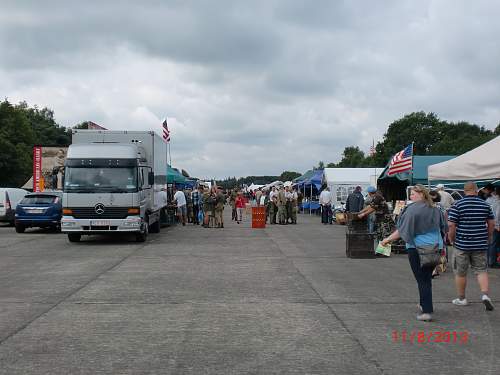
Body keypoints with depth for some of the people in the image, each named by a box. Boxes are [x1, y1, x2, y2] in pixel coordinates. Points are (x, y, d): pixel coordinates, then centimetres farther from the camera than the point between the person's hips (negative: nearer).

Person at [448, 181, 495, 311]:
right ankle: (485, 295, -7)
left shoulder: (457, 205, -8)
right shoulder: (485, 205, 4)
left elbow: (451, 225, -12)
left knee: (460, 273, 9)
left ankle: (461, 298, 19)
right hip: (480, 244, 3)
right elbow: (491, 224, 9)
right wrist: (488, 238, 21)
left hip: (462, 244, -3)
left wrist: (452, 240, 1)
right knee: (481, 270, 11)